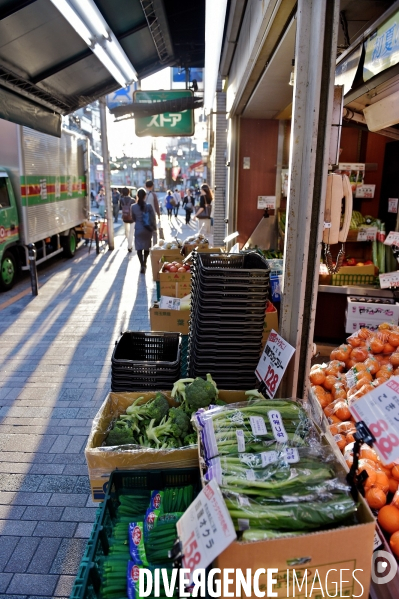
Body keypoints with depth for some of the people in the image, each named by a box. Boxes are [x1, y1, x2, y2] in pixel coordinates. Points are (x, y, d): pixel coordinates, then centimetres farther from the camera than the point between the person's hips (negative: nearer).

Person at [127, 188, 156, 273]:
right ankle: (144, 263, 27)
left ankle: (142, 265, -10)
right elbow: (153, 219, -8)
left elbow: (133, 218, 7)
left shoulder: (133, 207, -6)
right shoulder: (149, 206, -11)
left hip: (138, 229, 0)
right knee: (147, 247, 17)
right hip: (147, 229, 0)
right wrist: (154, 228, 6)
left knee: (139, 247, 4)